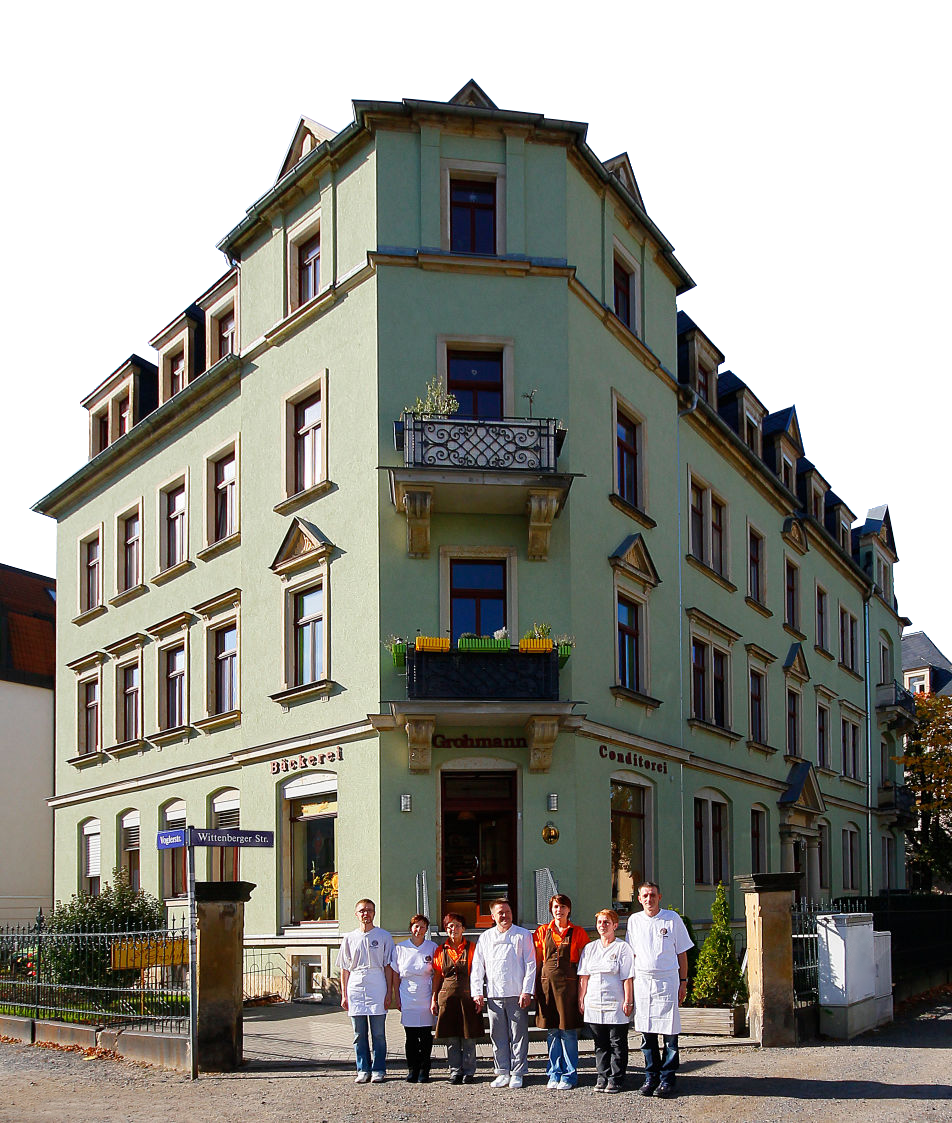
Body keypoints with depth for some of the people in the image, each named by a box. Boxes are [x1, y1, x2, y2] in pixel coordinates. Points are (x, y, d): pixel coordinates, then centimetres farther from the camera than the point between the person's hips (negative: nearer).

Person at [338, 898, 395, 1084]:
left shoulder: (384, 936, 6)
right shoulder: (349, 938, 12)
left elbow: (388, 966, 4)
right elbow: (345, 969, 13)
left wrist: (389, 992, -3)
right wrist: (344, 995, 6)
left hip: (377, 987, -2)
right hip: (355, 988, 2)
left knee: (378, 1033, -1)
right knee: (359, 1034, 5)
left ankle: (379, 1070, 6)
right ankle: (363, 1070, 11)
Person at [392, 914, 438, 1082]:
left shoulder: (432, 948, 3)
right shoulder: (400, 948, 5)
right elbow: (395, 975, 9)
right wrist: (397, 998, 4)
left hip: (426, 998, -1)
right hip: (407, 998, 1)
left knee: (426, 1036, -1)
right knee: (410, 1036, 1)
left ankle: (424, 1071, 8)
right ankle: (412, 1070, 11)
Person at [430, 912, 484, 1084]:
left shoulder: (472, 948, 3)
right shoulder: (441, 951, 10)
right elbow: (437, 977, 14)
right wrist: (434, 999, 9)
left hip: (467, 996, -2)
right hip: (447, 997, 2)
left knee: (469, 1038, 0)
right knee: (451, 1039, 4)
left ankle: (469, 1072, 8)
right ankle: (455, 1072, 12)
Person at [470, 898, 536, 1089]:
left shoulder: (523, 935, 4)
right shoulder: (485, 938, 13)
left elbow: (530, 965, -1)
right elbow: (477, 967, 14)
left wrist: (527, 991, -8)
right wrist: (477, 993, 5)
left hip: (517, 995, -3)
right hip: (494, 995, 3)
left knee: (518, 1036, -2)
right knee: (498, 1036, 5)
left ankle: (517, 1074, 5)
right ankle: (502, 1073, 13)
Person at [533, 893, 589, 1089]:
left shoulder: (578, 933, 5)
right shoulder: (542, 931, 10)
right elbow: (538, 961, 12)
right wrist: (536, 987, 5)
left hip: (568, 983, -2)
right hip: (547, 982, 2)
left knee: (568, 1031, -2)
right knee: (551, 1032, 5)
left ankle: (569, 1075, 6)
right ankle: (554, 1074, 14)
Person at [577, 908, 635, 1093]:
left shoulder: (622, 948, -1)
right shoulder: (589, 948, 13)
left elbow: (627, 978, -5)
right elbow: (583, 976, 14)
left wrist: (628, 1001, -10)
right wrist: (581, 999, 8)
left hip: (616, 1005, -4)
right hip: (593, 1004, 4)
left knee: (617, 1043, 0)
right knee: (600, 1044, 8)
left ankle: (615, 1079, 6)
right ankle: (602, 1078, 15)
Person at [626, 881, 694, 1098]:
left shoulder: (672, 918, 1)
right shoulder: (634, 920, 9)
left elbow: (682, 952, 6)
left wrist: (683, 982, 2)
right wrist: (630, 983, 10)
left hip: (667, 981, -3)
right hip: (642, 981, 3)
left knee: (669, 1032, -3)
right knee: (646, 1033, 5)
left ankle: (667, 1079, 3)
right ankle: (651, 1077, 14)